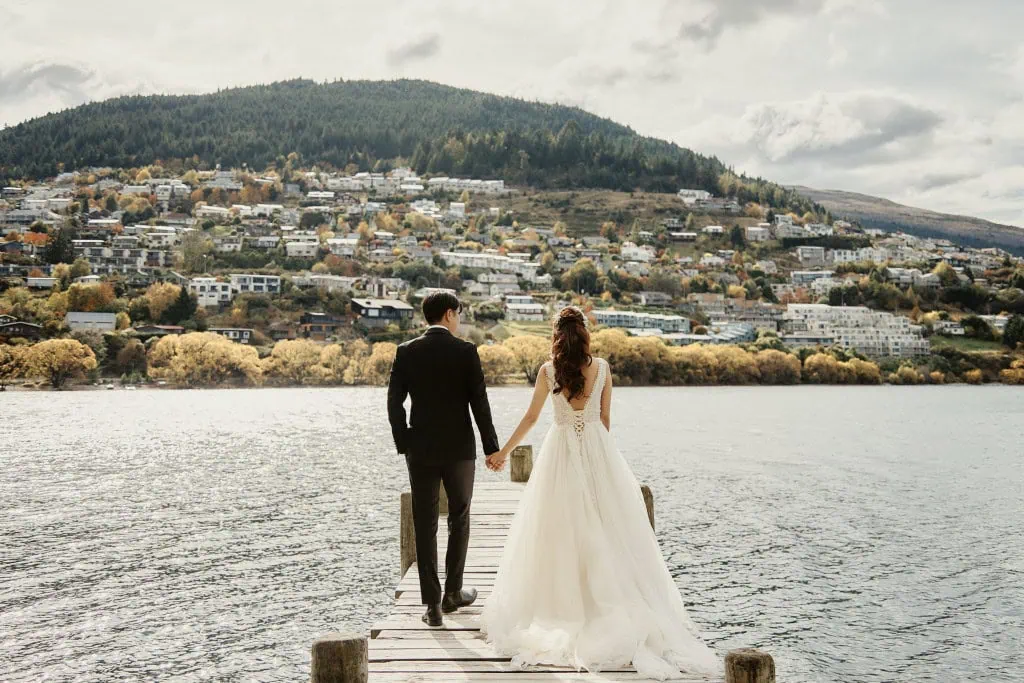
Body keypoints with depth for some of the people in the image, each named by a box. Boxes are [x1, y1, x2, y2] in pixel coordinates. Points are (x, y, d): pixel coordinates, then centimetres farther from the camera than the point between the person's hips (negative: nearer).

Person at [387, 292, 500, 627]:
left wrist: (403, 444, 9)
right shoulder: (465, 351, -7)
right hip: (459, 450, -1)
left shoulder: (406, 352, 0)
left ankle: (432, 604, 3)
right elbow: (479, 403, -8)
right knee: (459, 520, 16)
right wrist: (492, 448, 0)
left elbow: (394, 402, -1)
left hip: (420, 451, 2)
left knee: (425, 527, 5)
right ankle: (453, 592, 25)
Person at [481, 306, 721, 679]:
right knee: (605, 529, 7)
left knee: (562, 530, 6)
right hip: (597, 448, 2)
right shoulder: (602, 368, -1)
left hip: (561, 451, -1)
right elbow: (605, 418, 5)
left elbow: (530, 417, 1)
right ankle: (612, 604, 8)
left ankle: (564, 604, 10)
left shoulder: (548, 371, -5)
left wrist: (503, 451, 12)